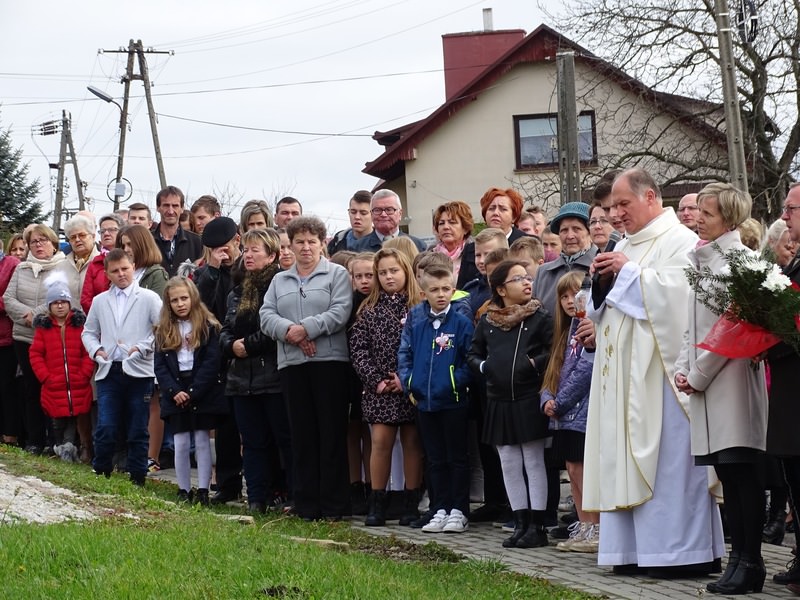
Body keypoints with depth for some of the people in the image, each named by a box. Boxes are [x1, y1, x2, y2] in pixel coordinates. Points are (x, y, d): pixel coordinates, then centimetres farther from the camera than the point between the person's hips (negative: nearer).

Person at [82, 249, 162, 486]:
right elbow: (88, 332, 22)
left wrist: (142, 347, -11)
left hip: (138, 372, -2)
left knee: (138, 431, 3)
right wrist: (96, 350, 4)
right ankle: (100, 475, 7)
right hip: (109, 371, 2)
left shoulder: (149, 298, 2)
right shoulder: (100, 301, 14)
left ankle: (136, 479, 11)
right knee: (105, 429, -6)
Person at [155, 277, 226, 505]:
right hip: (176, 397, 3)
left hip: (203, 395, -3)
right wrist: (174, 391, -10)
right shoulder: (163, 331, 9)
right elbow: (159, 366, 4)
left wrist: (193, 392, -13)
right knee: (181, 444, 2)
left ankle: (203, 491, 0)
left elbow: (212, 363, -7)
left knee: (202, 442, -1)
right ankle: (183, 491, 8)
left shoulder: (208, 327, -1)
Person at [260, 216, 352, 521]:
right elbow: (266, 315, 7)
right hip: (292, 364, 4)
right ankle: (306, 503, 8)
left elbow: (340, 312, -8)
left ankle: (333, 503, -1)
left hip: (329, 360, -4)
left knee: (332, 432, -4)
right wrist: (289, 332, -11)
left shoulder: (337, 274, 6)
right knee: (302, 434, 4)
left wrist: (306, 329, -16)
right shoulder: (279, 281, 19)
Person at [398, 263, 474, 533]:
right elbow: (404, 354, 9)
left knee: (457, 458, 4)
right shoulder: (415, 321, 5)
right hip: (424, 400, 4)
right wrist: (409, 384, -1)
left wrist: (456, 382, -17)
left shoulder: (462, 323, -7)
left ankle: (459, 511, 8)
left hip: (453, 401, -4)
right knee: (435, 460, 12)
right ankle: (440, 510, 18)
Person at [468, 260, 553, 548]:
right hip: (499, 402, 4)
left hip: (530, 401, -4)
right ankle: (520, 524, 16)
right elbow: (473, 354, 17)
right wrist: (483, 367, -1)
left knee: (534, 463, 0)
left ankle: (537, 526, 5)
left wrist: (535, 364, -16)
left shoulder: (539, 317, -2)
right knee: (509, 465, 8)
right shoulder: (487, 321, 9)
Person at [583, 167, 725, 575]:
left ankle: (683, 550, -7)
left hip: (658, 367, -8)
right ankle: (637, 547, 7)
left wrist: (629, 272, -13)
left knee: (667, 457, -9)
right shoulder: (624, 246, 20)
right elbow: (609, 304, 22)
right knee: (628, 458, 5)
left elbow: (676, 290, -20)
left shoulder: (679, 241, -4)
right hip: (624, 371, 8)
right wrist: (603, 280, 2)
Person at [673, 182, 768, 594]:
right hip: (703, 383, 7)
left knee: (742, 471, -6)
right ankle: (739, 557, 11)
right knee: (726, 473, 7)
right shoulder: (700, 259, 15)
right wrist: (683, 368, 7)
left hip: (732, 376, -7)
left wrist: (698, 374, -9)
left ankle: (750, 561, -4)